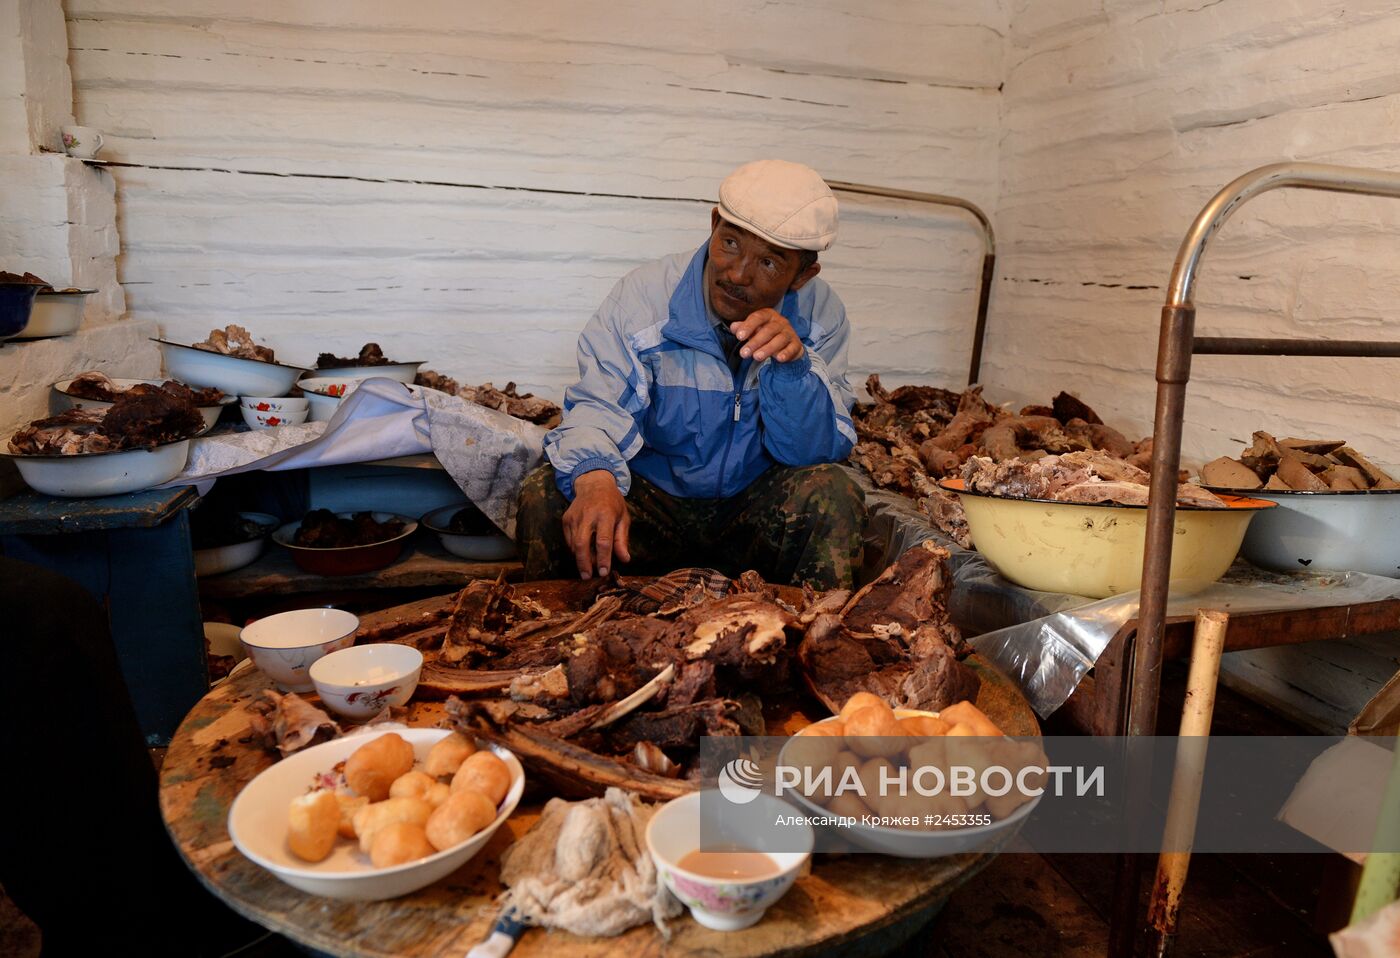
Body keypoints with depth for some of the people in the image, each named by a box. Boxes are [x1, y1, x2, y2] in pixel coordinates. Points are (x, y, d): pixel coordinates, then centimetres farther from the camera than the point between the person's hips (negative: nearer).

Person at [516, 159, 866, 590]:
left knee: (832, 492, -28)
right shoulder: (642, 295, -12)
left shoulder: (819, 313, -7)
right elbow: (597, 406, -19)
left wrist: (794, 362, -32)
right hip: (651, 497, 0)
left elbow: (816, 451, -13)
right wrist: (594, 478, -43)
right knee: (544, 495, -26)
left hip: (757, 510, 1)